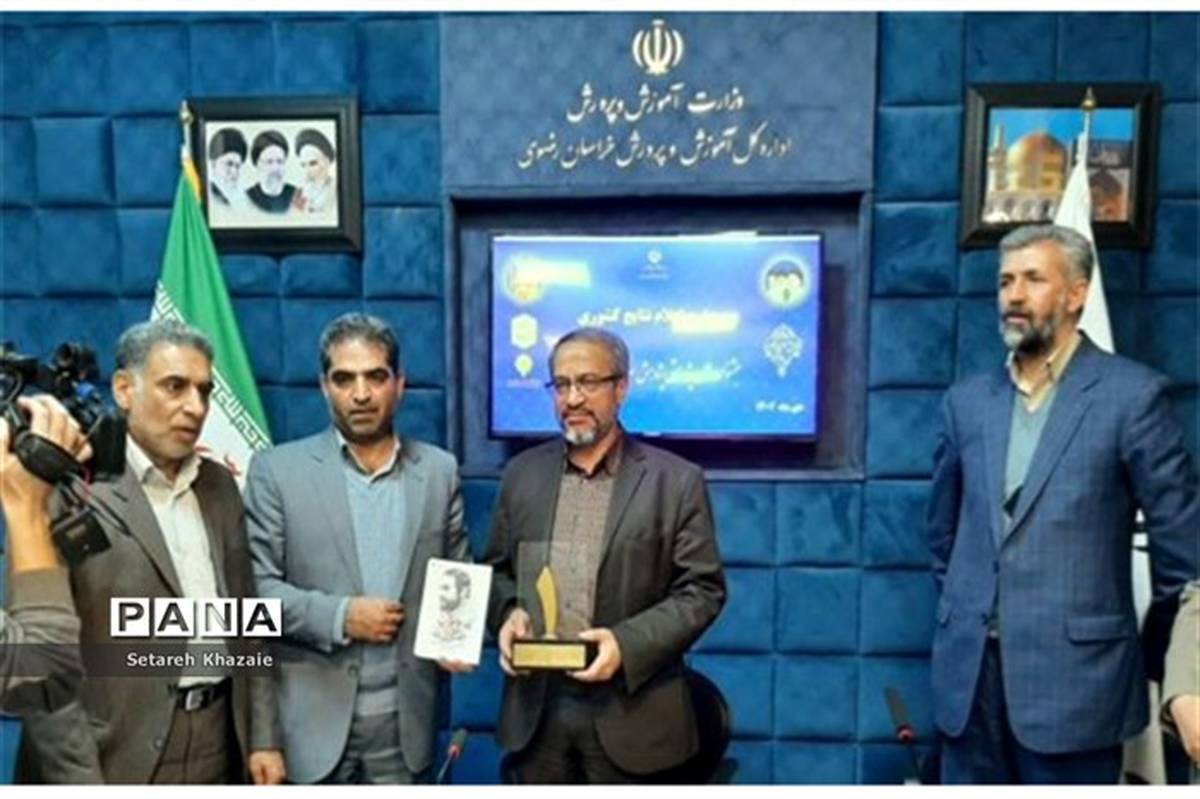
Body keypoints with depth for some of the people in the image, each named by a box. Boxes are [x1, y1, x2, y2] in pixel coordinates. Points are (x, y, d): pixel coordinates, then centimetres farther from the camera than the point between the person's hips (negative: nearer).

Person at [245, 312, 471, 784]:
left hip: (405, 716, 2)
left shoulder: (439, 470, 5)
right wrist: (338, 616, -16)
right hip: (313, 715, -2)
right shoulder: (277, 471, -3)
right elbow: (254, 585, -6)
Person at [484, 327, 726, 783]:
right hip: (536, 709, 3)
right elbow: (497, 569, 14)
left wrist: (628, 642, -18)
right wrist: (508, 612, -7)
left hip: (630, 712, -3)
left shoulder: (677, 481, -4)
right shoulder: (522, 473, 7)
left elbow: (702, 589, -6)